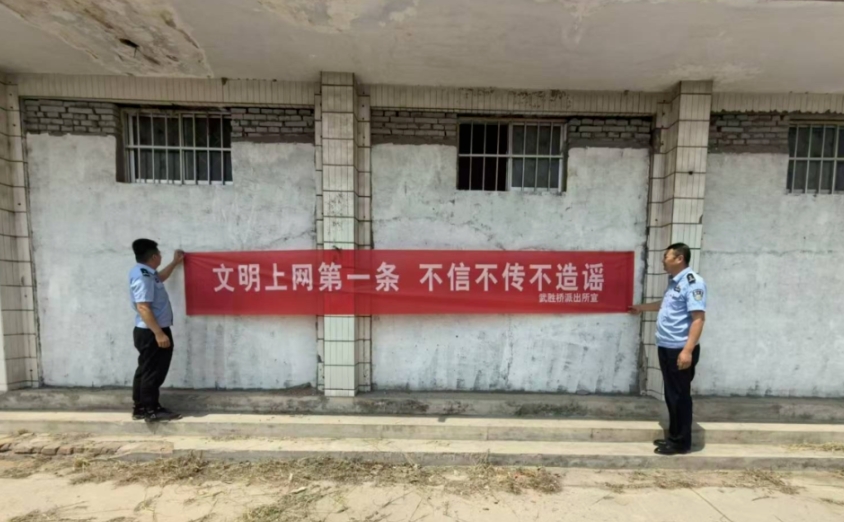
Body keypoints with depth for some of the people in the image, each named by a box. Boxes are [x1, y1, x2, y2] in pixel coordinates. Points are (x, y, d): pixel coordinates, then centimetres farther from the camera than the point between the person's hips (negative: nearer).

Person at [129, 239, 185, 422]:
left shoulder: (145, 273, 11)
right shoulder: (142, 276, -22)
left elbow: (160, 278, 35)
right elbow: (143, 307, -28)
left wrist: (175, 262, 38)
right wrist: (159, 333, -28)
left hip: (149, 331, 11)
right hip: (152, 332, -11)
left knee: (145, 370, 16)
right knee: (153, 371, -2)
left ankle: (140, 408, 25)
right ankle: (151, 410, 8)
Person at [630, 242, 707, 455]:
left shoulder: (692, 282, -16)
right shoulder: (674, 281, 14)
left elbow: (698, 318, -23)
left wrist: (688, 350, -28)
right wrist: (642, 307, 46)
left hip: (680, 350, -9)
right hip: (666, 348, 9)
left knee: (680, 396, 2)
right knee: (671, 395, 16)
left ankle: (681, 442, 15)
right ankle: (673, 437, 27)